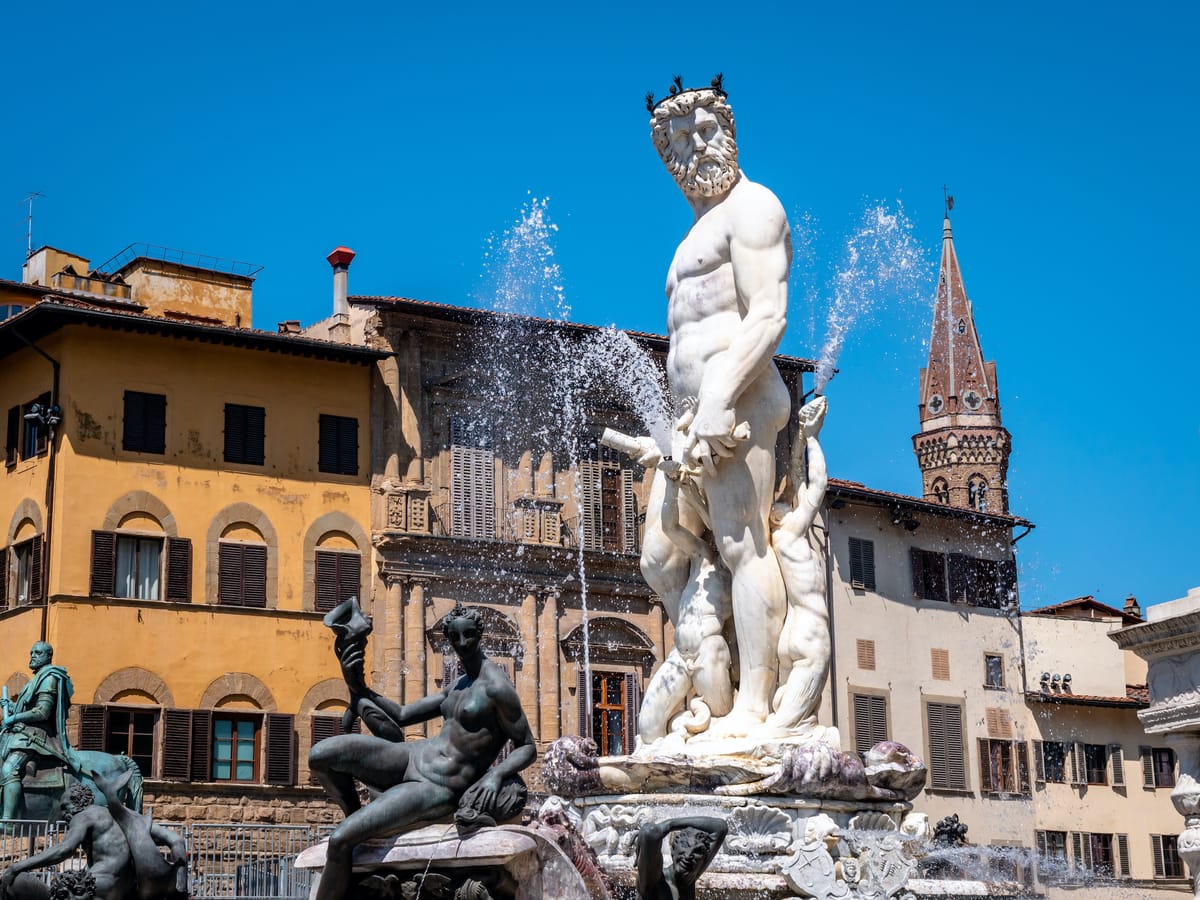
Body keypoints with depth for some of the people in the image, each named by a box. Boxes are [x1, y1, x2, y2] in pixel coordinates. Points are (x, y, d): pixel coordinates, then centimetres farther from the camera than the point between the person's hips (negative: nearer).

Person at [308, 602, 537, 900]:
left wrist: (496, 774, -27)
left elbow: (528, 747, -8)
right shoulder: (455, 688, 16)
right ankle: (355, 816, 10)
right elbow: (402, 715, 21)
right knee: (321, 755, -14)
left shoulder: (495, 687, -11)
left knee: (339, 841, -21)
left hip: (437, 791, -8)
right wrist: (358, 688, 6)